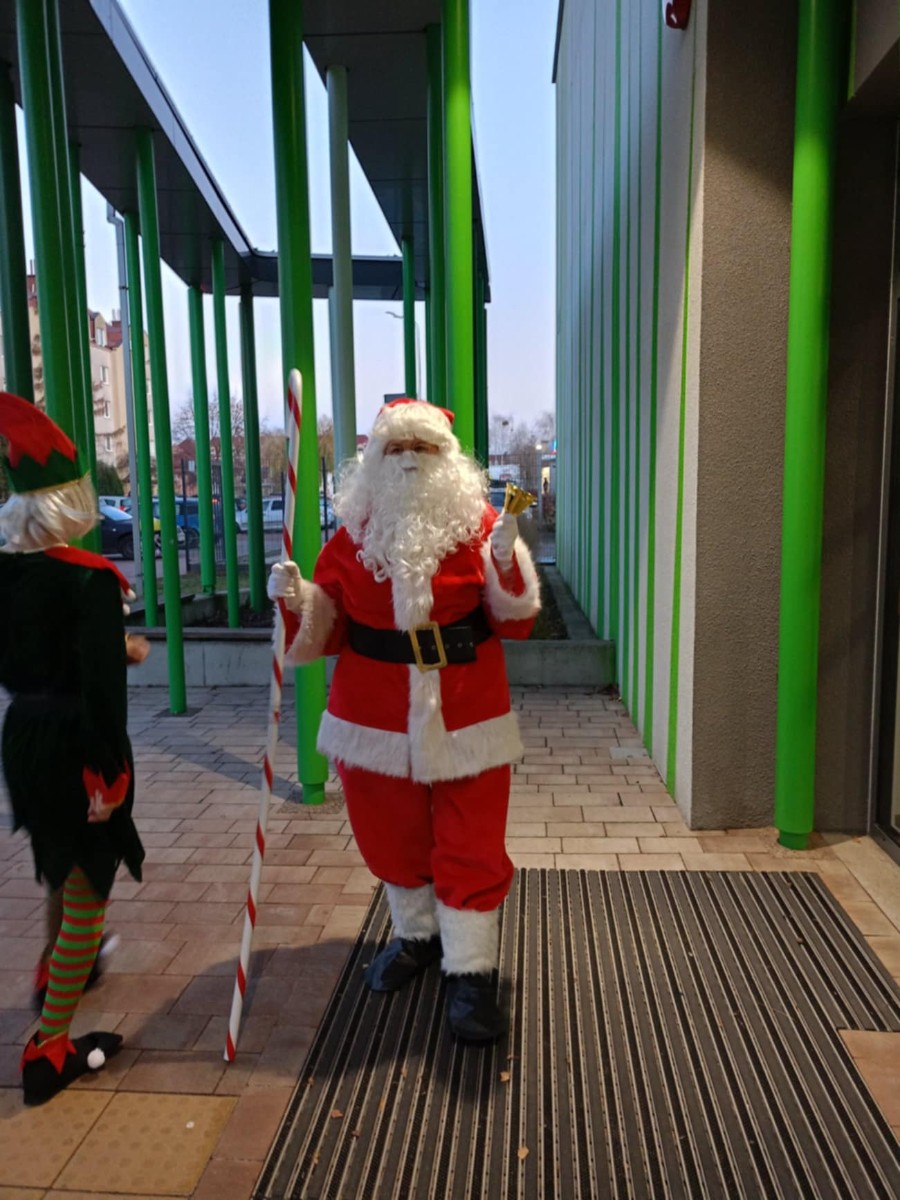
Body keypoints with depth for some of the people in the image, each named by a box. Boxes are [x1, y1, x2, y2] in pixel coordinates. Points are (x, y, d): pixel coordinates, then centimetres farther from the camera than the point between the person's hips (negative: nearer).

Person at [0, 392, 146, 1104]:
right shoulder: (89, 579, -21)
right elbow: (102, 687, -25)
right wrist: (109, 772, -18)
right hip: (76, 745, -8)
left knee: (61, 870, 31)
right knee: (87, 893, 7)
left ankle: (65, 969, 54)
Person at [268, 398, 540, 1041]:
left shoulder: (478, 525, -3)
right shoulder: (352, 535, 2)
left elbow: (516, 621, -8)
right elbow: (327, 628, 5)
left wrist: (506, 564, -25)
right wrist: (294, 600, -14)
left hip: (466, 719, -2)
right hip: (377, 718, 3)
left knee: (471, 849, 3)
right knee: (393, 840, 18)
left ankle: (472, 974, 21)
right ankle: (417, 936, 43)